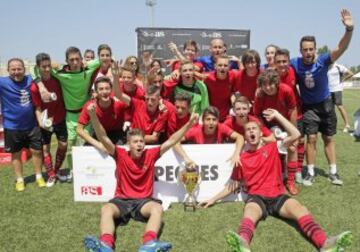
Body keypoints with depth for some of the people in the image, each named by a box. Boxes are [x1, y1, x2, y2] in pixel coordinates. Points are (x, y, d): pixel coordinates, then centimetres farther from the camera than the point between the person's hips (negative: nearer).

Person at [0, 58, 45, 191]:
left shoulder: (29, 79, -3)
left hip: (32, 125, 3)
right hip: (12, 127, -2)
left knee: (37, 151, 10)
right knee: (16, 154, 12)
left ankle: (39, 177, 27)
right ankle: (19, 180, 28)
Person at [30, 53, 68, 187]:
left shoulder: (57, 80, -8)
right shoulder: (34, 87, -17)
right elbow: (37, 108, -14)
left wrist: (65, 113, -3)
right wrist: (41, 122, -27)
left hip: (60, 119, 3)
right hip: (46, 122, -3)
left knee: (63, 144, 5)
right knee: (45, 148, 3)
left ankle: (57, 170, 25)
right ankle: (51, 175, 17)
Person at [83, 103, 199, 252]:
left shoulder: (150, 155, 4)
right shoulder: (120, 155, 0)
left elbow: (171, 141, 0)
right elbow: (103, 138, -10)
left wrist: (189, 124, -8)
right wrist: (93, 116, -24)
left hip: (143, 200, 1)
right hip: (122, 200, 0)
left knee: (157, 208, -31)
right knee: (106, 209, -31)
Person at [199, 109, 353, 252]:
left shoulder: (272, 148, 14)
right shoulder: (241, 158, 13)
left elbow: (295, 135, 3)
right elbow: (234, 184, 19)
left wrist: (277, 115, 3)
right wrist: (213, 199, 16)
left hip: (277, 196, 2)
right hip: (256, 197, -1)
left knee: (300, 209, -29)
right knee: (250, 212, -37)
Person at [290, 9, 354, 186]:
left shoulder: (323, 61, -20)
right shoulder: (295, 64, -16)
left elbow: (341, 48, -32)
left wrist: (349, 29, -47)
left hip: (325, 104, 1)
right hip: (308, 106, -1)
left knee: (329, 139, 10)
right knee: (311, 138, -7)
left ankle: (333, 172, 22)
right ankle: (310, 173, 7)